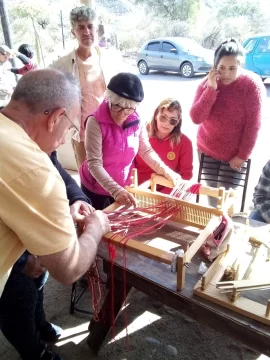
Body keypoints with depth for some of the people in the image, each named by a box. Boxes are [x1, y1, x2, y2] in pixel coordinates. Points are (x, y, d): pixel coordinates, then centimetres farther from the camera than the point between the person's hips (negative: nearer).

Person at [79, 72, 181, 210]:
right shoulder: (95, 122, -24)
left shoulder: (136, 121, -10)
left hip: (124, 187, 4)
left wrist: (166, 172, -12)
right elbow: (94, 164, -27)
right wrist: (115, 190, -37)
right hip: (95, 189, -4)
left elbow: (146, 151, 1)